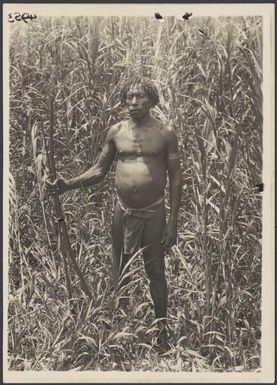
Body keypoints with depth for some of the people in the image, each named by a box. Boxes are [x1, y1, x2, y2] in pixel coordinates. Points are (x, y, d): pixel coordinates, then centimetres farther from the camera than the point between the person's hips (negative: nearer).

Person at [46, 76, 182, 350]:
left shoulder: (165, 134, -4)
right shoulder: (116, 132, 3)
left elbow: (175, 178, -4)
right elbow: (99, 170, 7)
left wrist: (173, 222, -8)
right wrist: (68, 185, -10)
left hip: (153, 213, -2)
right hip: (123, 211, 3)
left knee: (156, 273, 8)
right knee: (121, 274, 12)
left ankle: (161, 331, 24)